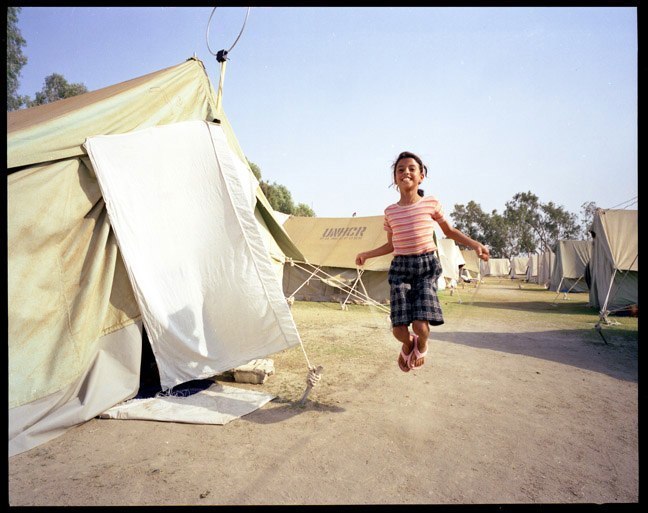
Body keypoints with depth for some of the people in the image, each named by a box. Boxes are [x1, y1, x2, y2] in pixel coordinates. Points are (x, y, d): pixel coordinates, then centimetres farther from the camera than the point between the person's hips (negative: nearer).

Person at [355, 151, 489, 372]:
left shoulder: (431, 203, 1)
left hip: (427, 265, -1)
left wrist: (475, 244, 0)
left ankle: (421, 345, 23)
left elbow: (450, 231, 14)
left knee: (421, 326, -16)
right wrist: (366, 254, 8)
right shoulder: (390, 211, 6)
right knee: (399, 330, -8)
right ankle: (408, 344, 30)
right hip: (400, 267, 2)